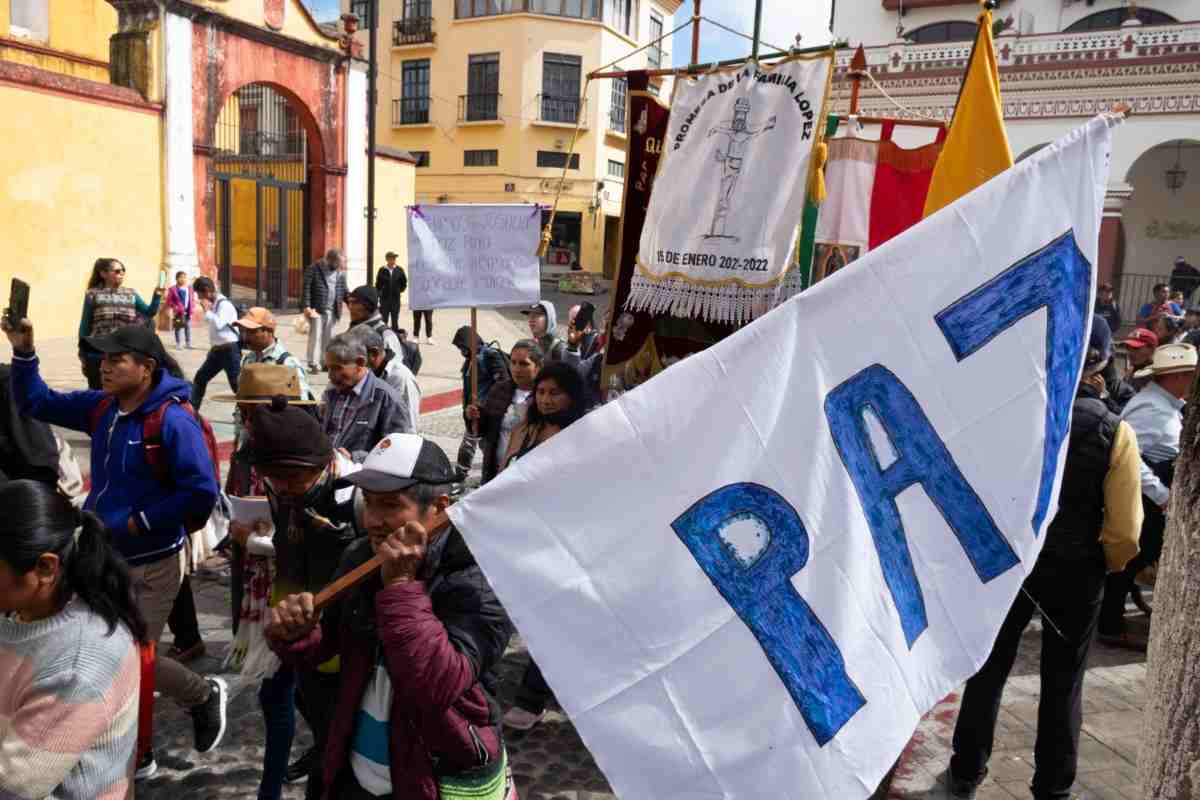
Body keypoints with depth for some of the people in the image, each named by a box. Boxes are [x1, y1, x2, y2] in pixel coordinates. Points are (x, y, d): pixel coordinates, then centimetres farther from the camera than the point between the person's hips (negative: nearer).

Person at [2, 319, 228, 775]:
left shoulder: (173, 420, -23)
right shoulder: (101, 407, 1)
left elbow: (202, 493, -25)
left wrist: (138, 523, -19)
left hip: (152, 564, -7)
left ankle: (206, 696, 30)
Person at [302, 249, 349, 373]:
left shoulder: (340, 274, 12)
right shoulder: (314, 269, -4)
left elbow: (344, 292, 17)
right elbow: (305, 287, -8)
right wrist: (306, 306, -16)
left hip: (332, 311, 5)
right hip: (316, 309, -5)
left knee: (328, 338, 9)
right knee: (316, 336, -6)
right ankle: (313, 364, -3)